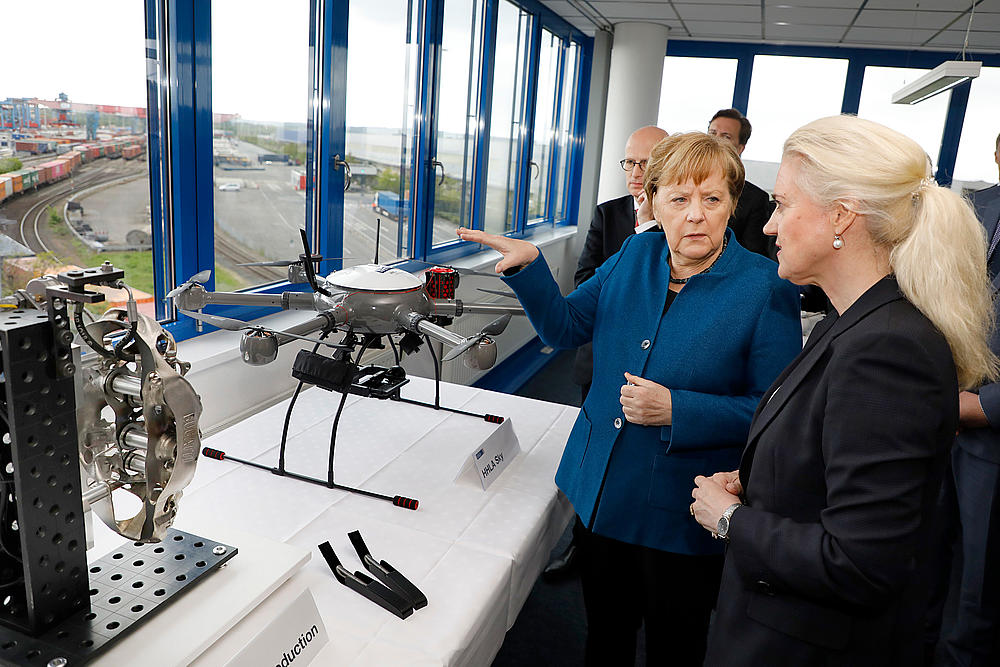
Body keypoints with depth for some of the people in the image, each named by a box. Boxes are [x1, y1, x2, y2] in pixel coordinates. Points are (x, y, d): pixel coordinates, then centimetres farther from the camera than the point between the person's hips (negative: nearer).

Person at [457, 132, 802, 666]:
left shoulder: (766, 288, -15)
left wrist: (676, 411, -26)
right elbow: (566, 327, 4)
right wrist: (528, 266, -12)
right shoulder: (635, 255, 0)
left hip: (679, 514, -4)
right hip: (602, 493, 4)